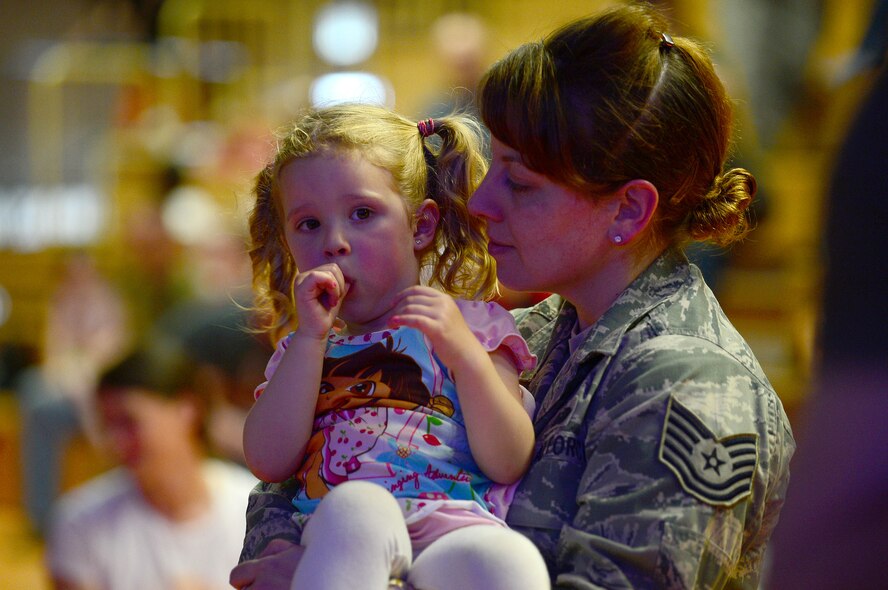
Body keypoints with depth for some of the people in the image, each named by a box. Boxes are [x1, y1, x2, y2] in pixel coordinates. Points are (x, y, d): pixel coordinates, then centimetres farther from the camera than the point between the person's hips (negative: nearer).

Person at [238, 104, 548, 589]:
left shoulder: (471, 323, 18)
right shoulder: (302, 350, 28)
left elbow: (508, 463, 5)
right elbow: (269, 462, 8)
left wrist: (463, 351, -8)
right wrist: (310, 338, 4)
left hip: (450, 530, -2)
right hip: (332, 533, 3)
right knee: (354, 506, -37)